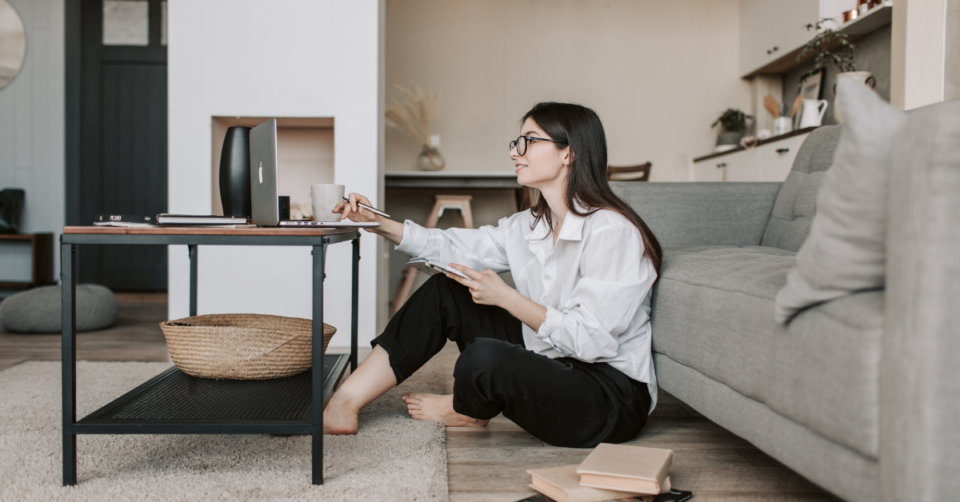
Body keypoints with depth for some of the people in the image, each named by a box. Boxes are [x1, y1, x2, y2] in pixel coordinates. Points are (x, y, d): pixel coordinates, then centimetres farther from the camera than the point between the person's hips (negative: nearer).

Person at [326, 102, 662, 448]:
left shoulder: (613, 232, -20)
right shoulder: (531, 225, 6)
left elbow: (592, 341, -24)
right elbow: (456, 247, 8)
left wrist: (504, 296, -22)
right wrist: (379, 223, -2)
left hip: (613, 399, -8)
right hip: (553, 367, 8)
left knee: (484, 358, -33)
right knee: (445, 291, 2)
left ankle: (465, 411, 6)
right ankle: (345, 404, 3)